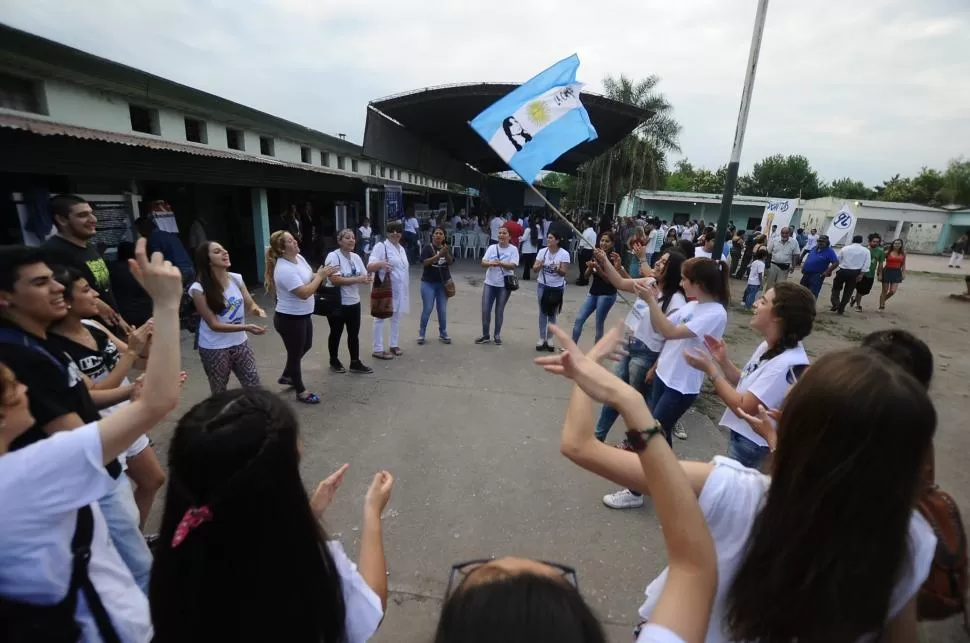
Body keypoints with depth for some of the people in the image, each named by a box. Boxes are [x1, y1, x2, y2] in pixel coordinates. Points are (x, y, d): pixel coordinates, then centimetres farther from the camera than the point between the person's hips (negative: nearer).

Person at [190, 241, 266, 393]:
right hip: (214, 349, -4)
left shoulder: (237, 278, -5)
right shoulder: (199, 289, -19)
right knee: (220, 394, 14)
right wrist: (246, 327, -30)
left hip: (240, 344, 5)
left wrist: (258, 310, -21)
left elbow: (250, 305, 5)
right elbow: (213, 324, -18)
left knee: (255, 387, 12)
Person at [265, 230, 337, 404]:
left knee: (306, 346, 26)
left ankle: (286, 376, 47)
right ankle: (301, 391, 27)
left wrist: (323, 273, -12)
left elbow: (311, 277, 8)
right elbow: (305, 293, -30)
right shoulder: (285, 270, -27)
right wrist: (320, 276, -21)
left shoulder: (299, 258, 0)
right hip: (289, 319, -9)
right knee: (295, 353, 8)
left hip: (303, 315, 9)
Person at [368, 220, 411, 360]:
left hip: (399, 290, 8)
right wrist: (380, 263, -39)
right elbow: (369, 267, -18)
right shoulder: (381, 246, -10)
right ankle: (378, 349, 3)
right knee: (380, 317, -1)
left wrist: (407, 289, 21)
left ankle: (394, 345, 27)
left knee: (396, 317, 15)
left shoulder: (401, 249, 15)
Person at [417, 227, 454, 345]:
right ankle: (421, 334, 12)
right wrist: (439, 254, -29)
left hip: (443, 283, 3)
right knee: (427, 309, -1)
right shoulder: (427, 248, -5)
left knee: (442, 310, 7)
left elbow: (451, 262, -8)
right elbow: (426, 262, -20)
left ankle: (443, 334, 18)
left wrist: (446, 253, -28)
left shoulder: (446, 248, 5)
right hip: (428, 283, -3)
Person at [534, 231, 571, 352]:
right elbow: (534, 268, -6)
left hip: (557, 287, -2)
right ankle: (542, 338, 16)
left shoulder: (564, 254, -11)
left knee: (552, 314, 9)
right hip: (542, 285, 2)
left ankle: (549, 339, 20)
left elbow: (564, 273, -13)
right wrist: (540, 265, -28)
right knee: (543, 312, 8)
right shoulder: (542, 251, -3)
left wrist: (558, 269, -34)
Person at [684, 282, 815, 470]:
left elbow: (744, 408, -26)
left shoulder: (787, 364, -30)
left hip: (751, 444, -8)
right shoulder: (768, 347, -1)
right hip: (740, 434, 8)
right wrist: (723, 361, -7)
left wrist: (709, 369, -23)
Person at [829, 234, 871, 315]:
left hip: (843, 271, -1)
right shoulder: (866, 250, 2)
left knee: (836, 288, 13)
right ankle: (841, 309, 13)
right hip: (855, 273, 1)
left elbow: (838, 260, 2)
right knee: (848, 292, 10)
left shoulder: (845, 248, 0)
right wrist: (861, 274, 0)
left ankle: (835, 304, -5)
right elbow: (866, 264, -3)